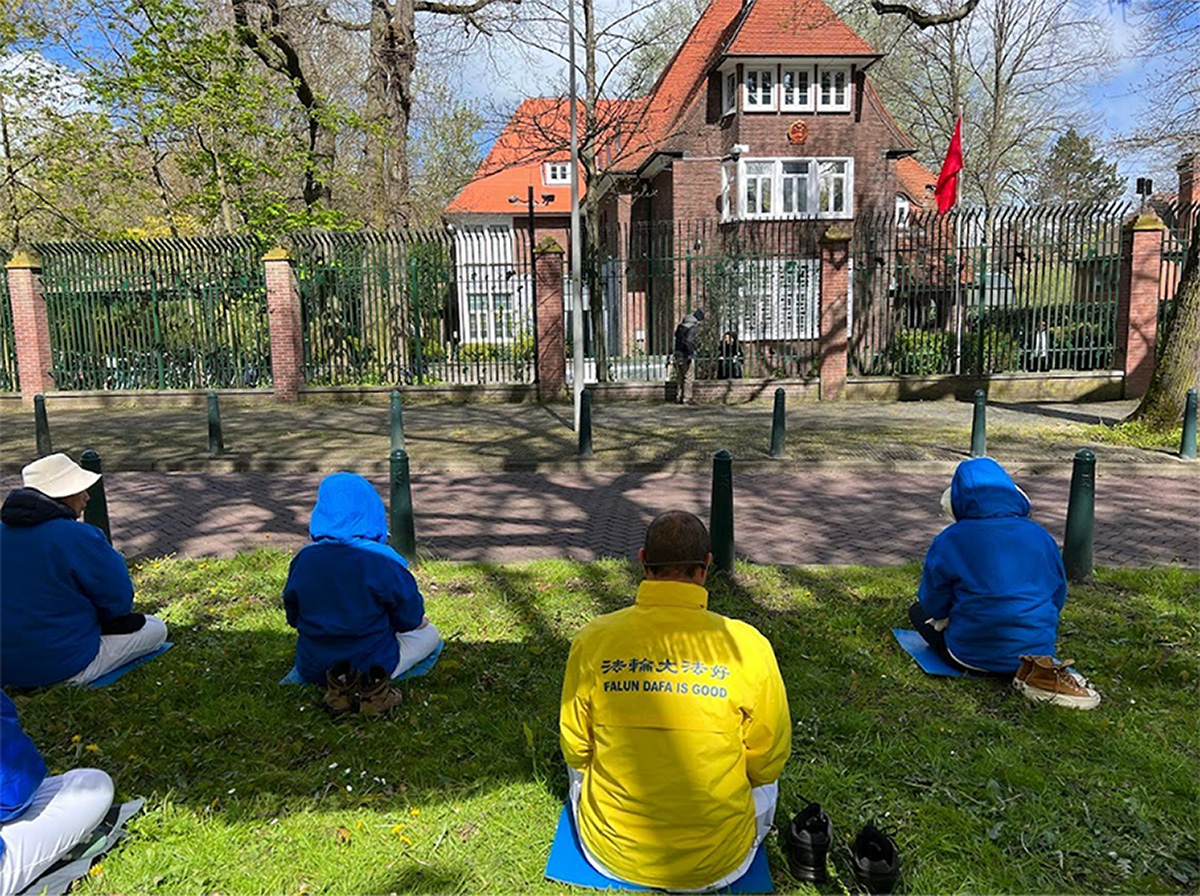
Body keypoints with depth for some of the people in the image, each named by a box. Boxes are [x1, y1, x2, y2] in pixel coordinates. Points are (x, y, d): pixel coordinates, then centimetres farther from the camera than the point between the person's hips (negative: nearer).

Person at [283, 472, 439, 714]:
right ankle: (372, 683, -6)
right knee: (429, 633, 22)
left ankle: (340, 684, 5)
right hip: (374, 664, -4)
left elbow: (294, 619, 6)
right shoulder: (384, 560, -20)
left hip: (312, 668, 4)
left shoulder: (303, 559, -9)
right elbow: (411, 620, -9)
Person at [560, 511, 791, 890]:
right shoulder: (748, 645, -19)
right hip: (718, 866, -1)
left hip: (609, 856, 1)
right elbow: (767, 762, -5)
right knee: (765, 782, 30)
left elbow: (575, 751, -2)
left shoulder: (592, 639, -16)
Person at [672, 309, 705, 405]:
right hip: (686, 354, -8)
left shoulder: (681, 324, 10)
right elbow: (689, 341, -24)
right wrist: (690, 355, -23)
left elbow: (676, 335, 20)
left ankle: (678, 398, 17)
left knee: (679, 377, 14)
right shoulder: (694, 327, -15)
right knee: (689, 377, -2)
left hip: (678, 353, 8)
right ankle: (687, 398, -2)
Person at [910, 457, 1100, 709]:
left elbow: (933, 603, -5)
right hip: (1036, 647, 6)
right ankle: (1036, 668, 10)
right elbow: (1058, 596, 11)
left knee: (919, 611, 18)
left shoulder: (948, 541, -11)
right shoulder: (1040, 536, 0)